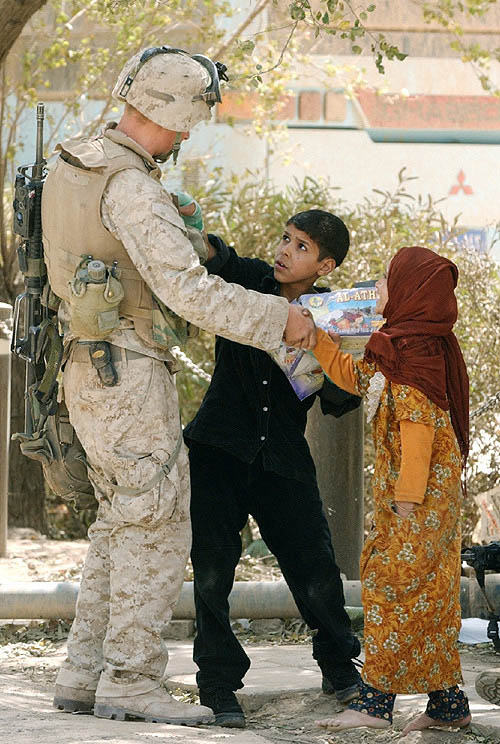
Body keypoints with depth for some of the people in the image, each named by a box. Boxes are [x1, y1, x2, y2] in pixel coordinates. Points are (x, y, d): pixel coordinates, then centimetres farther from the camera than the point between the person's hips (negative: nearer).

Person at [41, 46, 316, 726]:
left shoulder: (74, 165, 11)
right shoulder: (130, 187, -20)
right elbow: (187, 290, -25)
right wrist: (278, 318, -18)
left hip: (92, 369, 10)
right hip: (130, 374, -10)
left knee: (121, 525, 15)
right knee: (157, 528, -5)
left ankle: (84, 674, 15)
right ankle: (131, 682, -4)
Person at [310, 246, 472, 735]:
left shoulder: (414, 351, -16)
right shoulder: (399, 347, 15)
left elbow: (418, 425, -21)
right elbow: (351, 375, 30)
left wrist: (407, 494, -24)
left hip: (421, 491, -10)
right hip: (400, 487, 10)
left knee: (394, 586, -9)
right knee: (425, 598, 11)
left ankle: (374, 702, -9)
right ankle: (448, 703, 13)